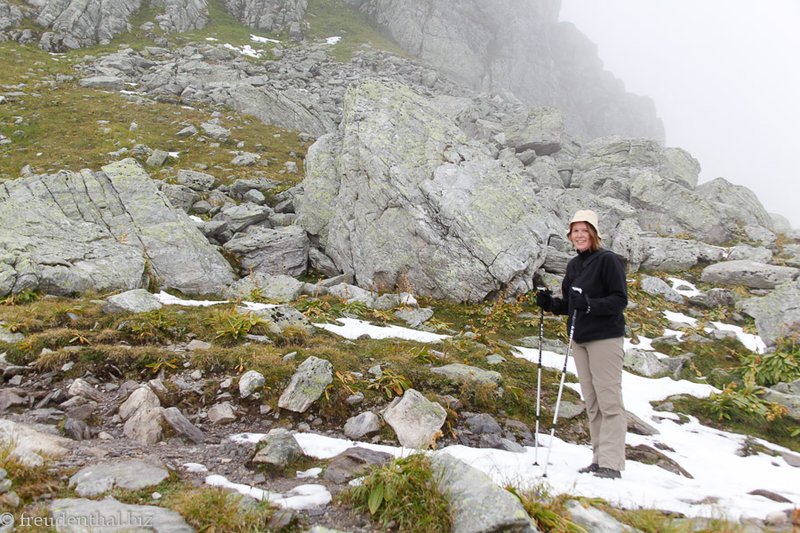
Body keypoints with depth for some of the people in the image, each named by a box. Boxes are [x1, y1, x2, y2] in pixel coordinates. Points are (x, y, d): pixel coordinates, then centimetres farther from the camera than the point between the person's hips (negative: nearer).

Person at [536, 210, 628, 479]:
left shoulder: (608, 260, -8)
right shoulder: (573, 265, 14)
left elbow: (620, 300, -14)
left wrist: (590, 305, -26)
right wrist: (551, 303, 1)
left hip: (605, 338, -8)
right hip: (580, 340, 8)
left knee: (609, 401, -6)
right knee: (592, 403, 10)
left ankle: (611, 464, -5)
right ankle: (599, 459, 16)